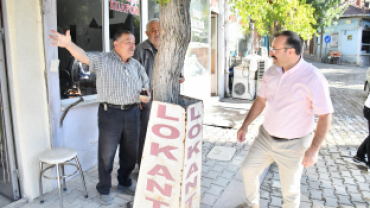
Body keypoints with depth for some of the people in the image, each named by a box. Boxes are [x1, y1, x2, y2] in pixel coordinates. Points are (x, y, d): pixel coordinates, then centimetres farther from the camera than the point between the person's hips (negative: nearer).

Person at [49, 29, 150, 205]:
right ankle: (104, 189, 26)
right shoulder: (103, 61, -5)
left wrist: (147, 96, -2)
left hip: (132, 113, 5)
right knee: (106, 154, 5)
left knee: (130, 152, 16)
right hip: (110, 113, -5)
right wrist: (68, 44, -41)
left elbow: (146, 85, 19)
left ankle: (125, 182, 38)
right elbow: (85, 57, -22)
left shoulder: (136, 65, 12)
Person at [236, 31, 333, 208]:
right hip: (265, 137, 6)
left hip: (292, 145, -5)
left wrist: (313, 149, -20)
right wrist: (245, 125, 7)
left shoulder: (312, 78, -21)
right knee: (248, 169, 15)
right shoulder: (271, 72, -2)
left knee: (290, 190, 11)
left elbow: (325, 116, -18)